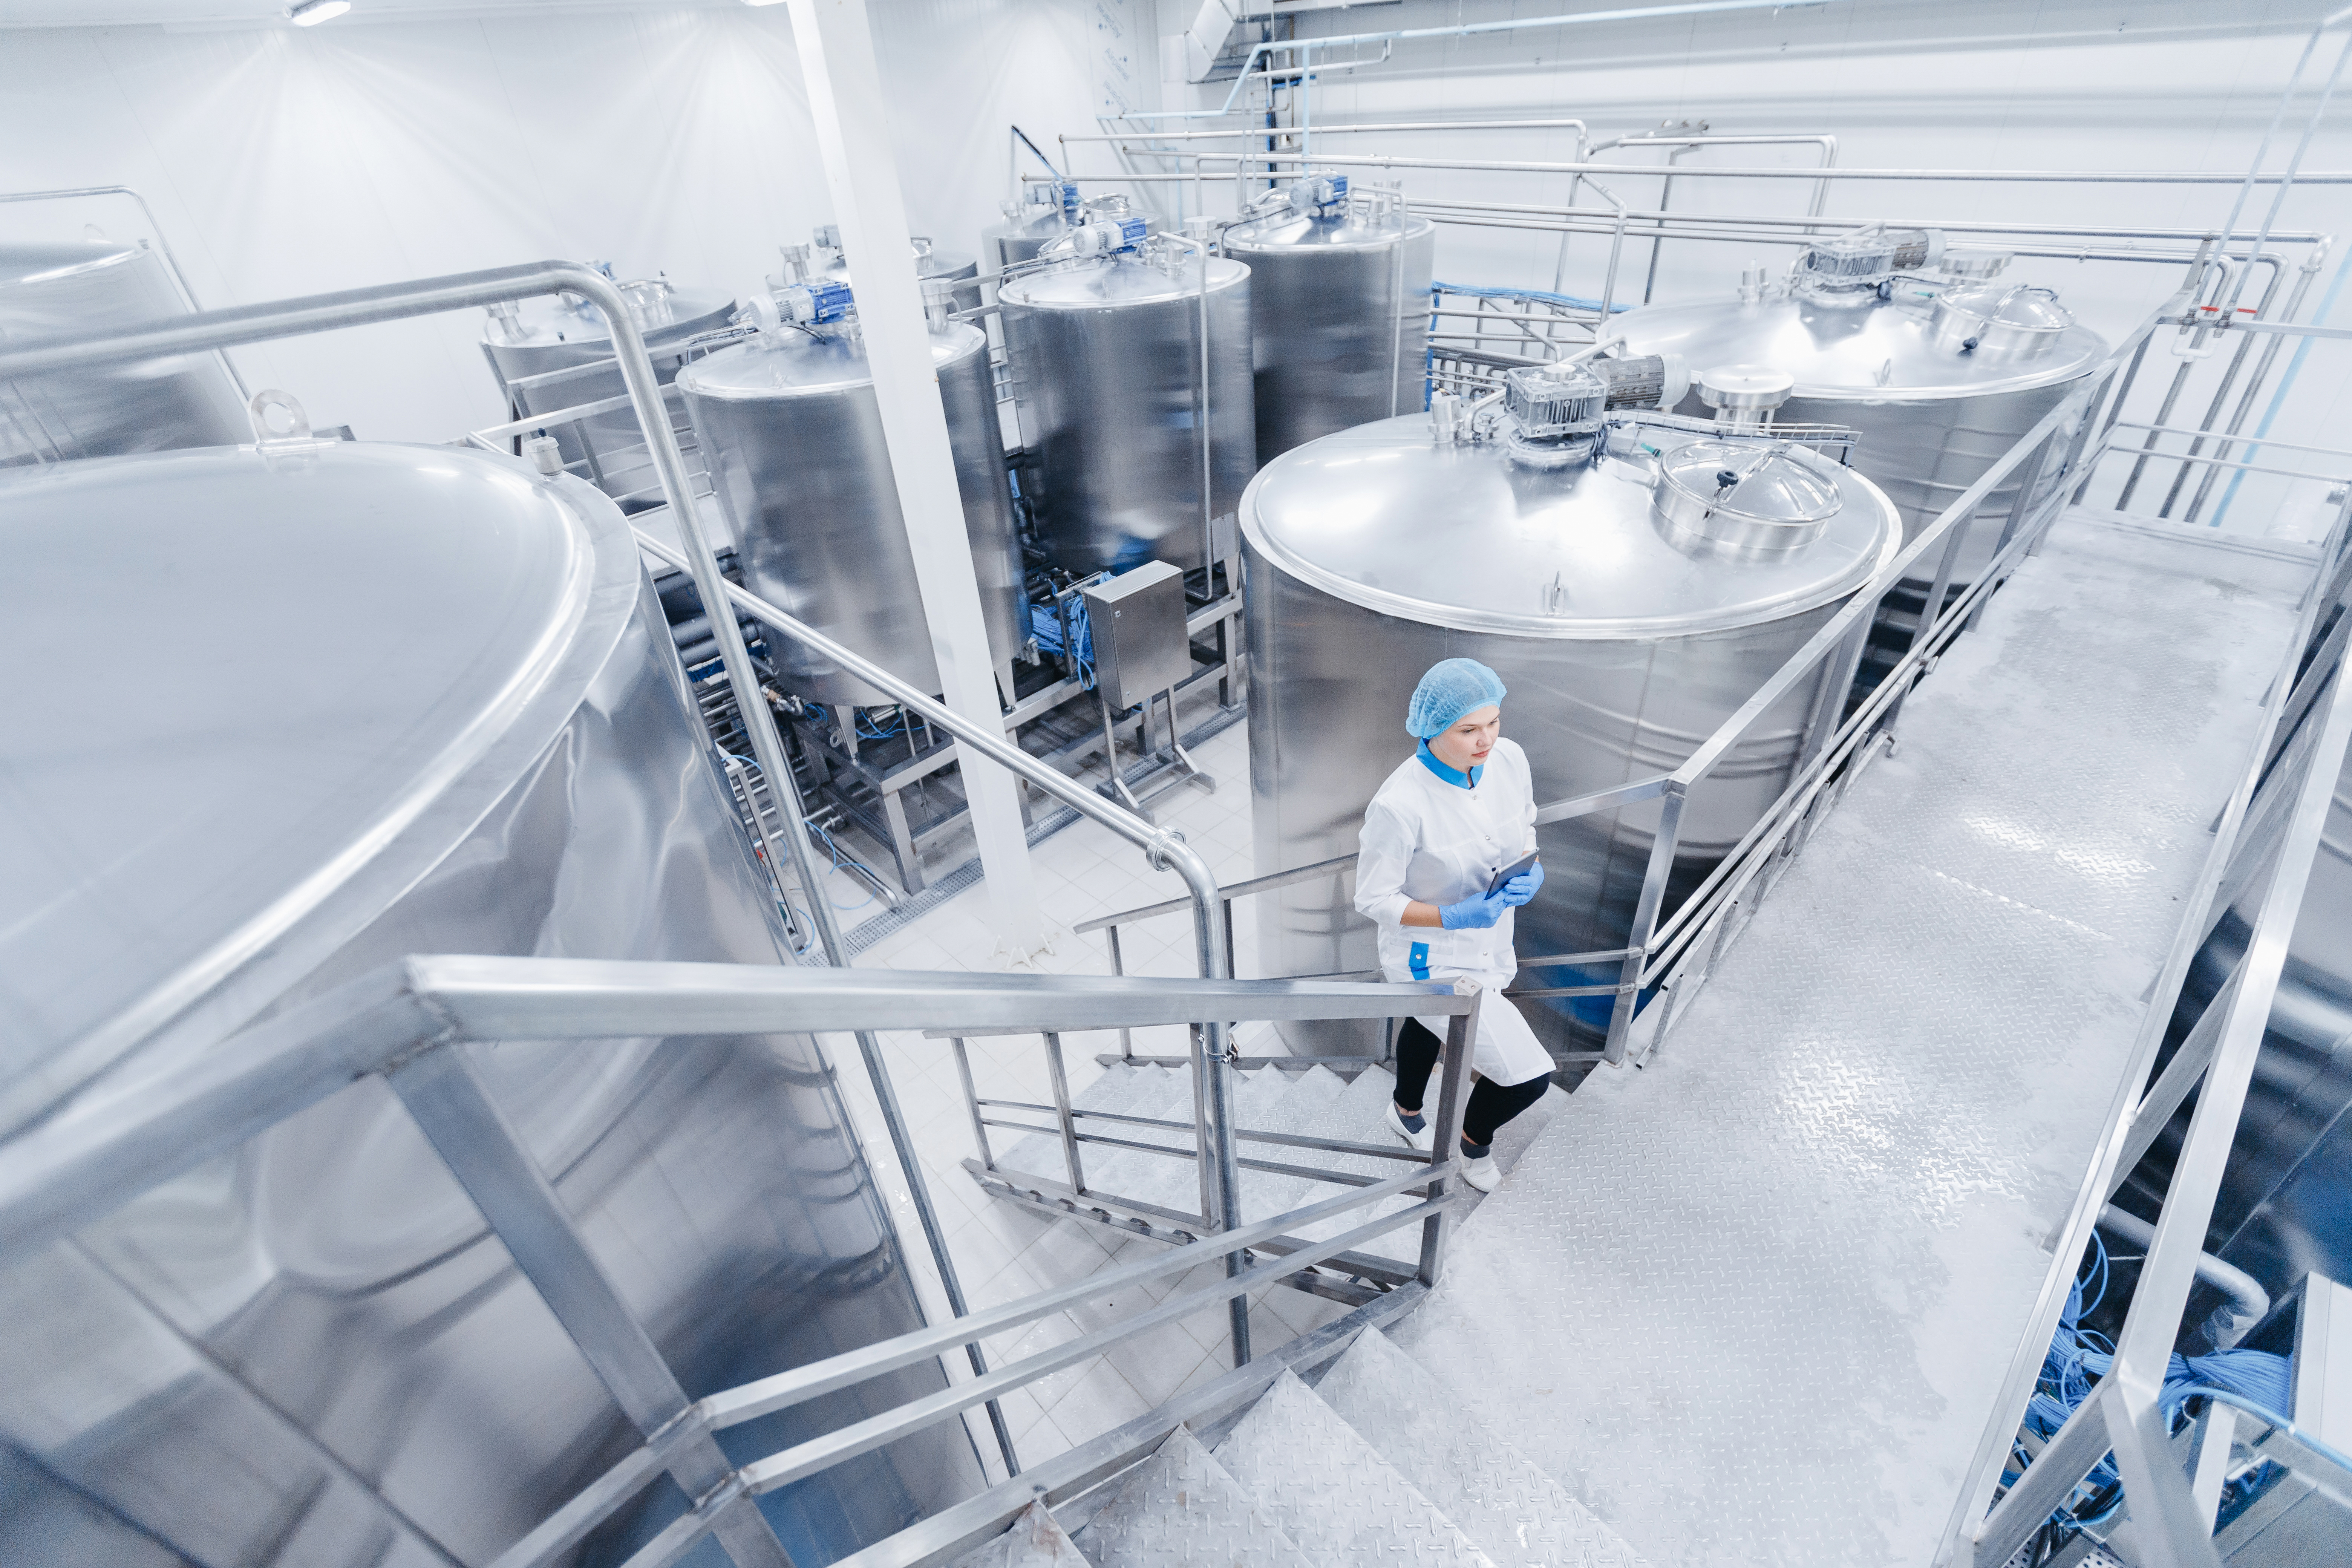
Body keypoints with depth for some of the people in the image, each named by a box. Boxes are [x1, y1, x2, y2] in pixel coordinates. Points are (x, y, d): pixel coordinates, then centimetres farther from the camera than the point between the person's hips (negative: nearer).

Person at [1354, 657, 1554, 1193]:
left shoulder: (1510, 759, -16)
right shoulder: (1400, 805, -35)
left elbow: (1525, 828, 4)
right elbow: (1373, 897, -23)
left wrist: (1533, 873, -16)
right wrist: (1456, 917, -32)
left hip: (1491, 943, 7)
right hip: (1433, 961, -7)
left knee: (1426, 1026, 34)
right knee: (1528, 1077, -5)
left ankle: (1406, 1115, 66)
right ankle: (1475, 1139, 33)